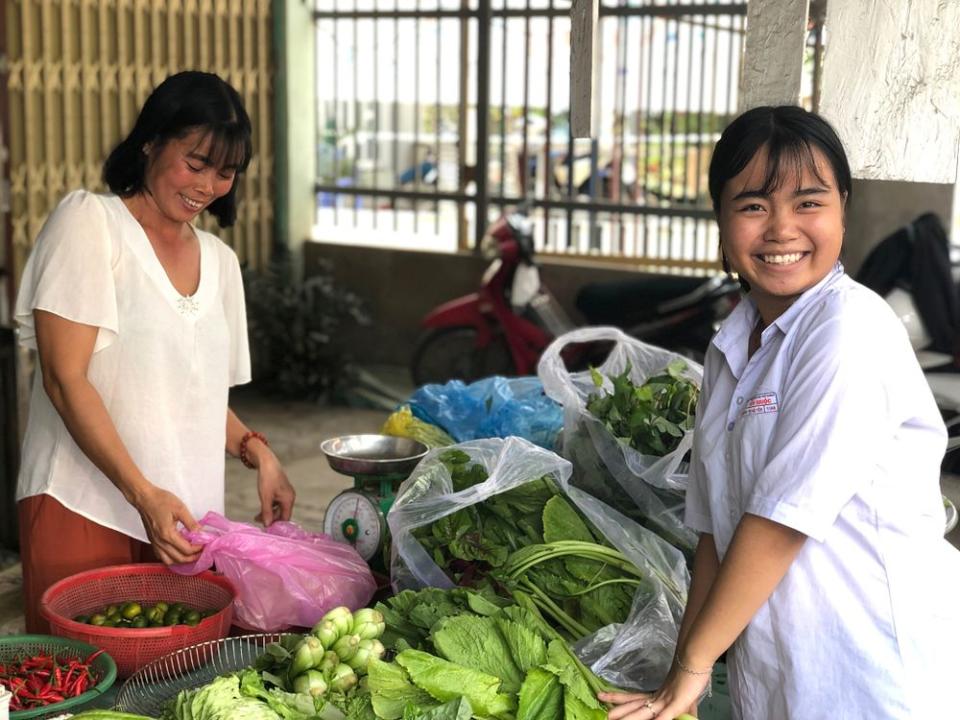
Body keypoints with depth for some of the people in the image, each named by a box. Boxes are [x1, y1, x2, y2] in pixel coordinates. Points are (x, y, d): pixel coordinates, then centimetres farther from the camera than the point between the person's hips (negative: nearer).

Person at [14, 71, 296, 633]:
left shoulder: (220, 261, 16)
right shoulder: (89, 221, -2)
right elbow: (66, 380, -10)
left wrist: (257, 451, 3)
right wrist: (143, 494, -17)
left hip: (185, 515, 5)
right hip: (83, 507, -5)